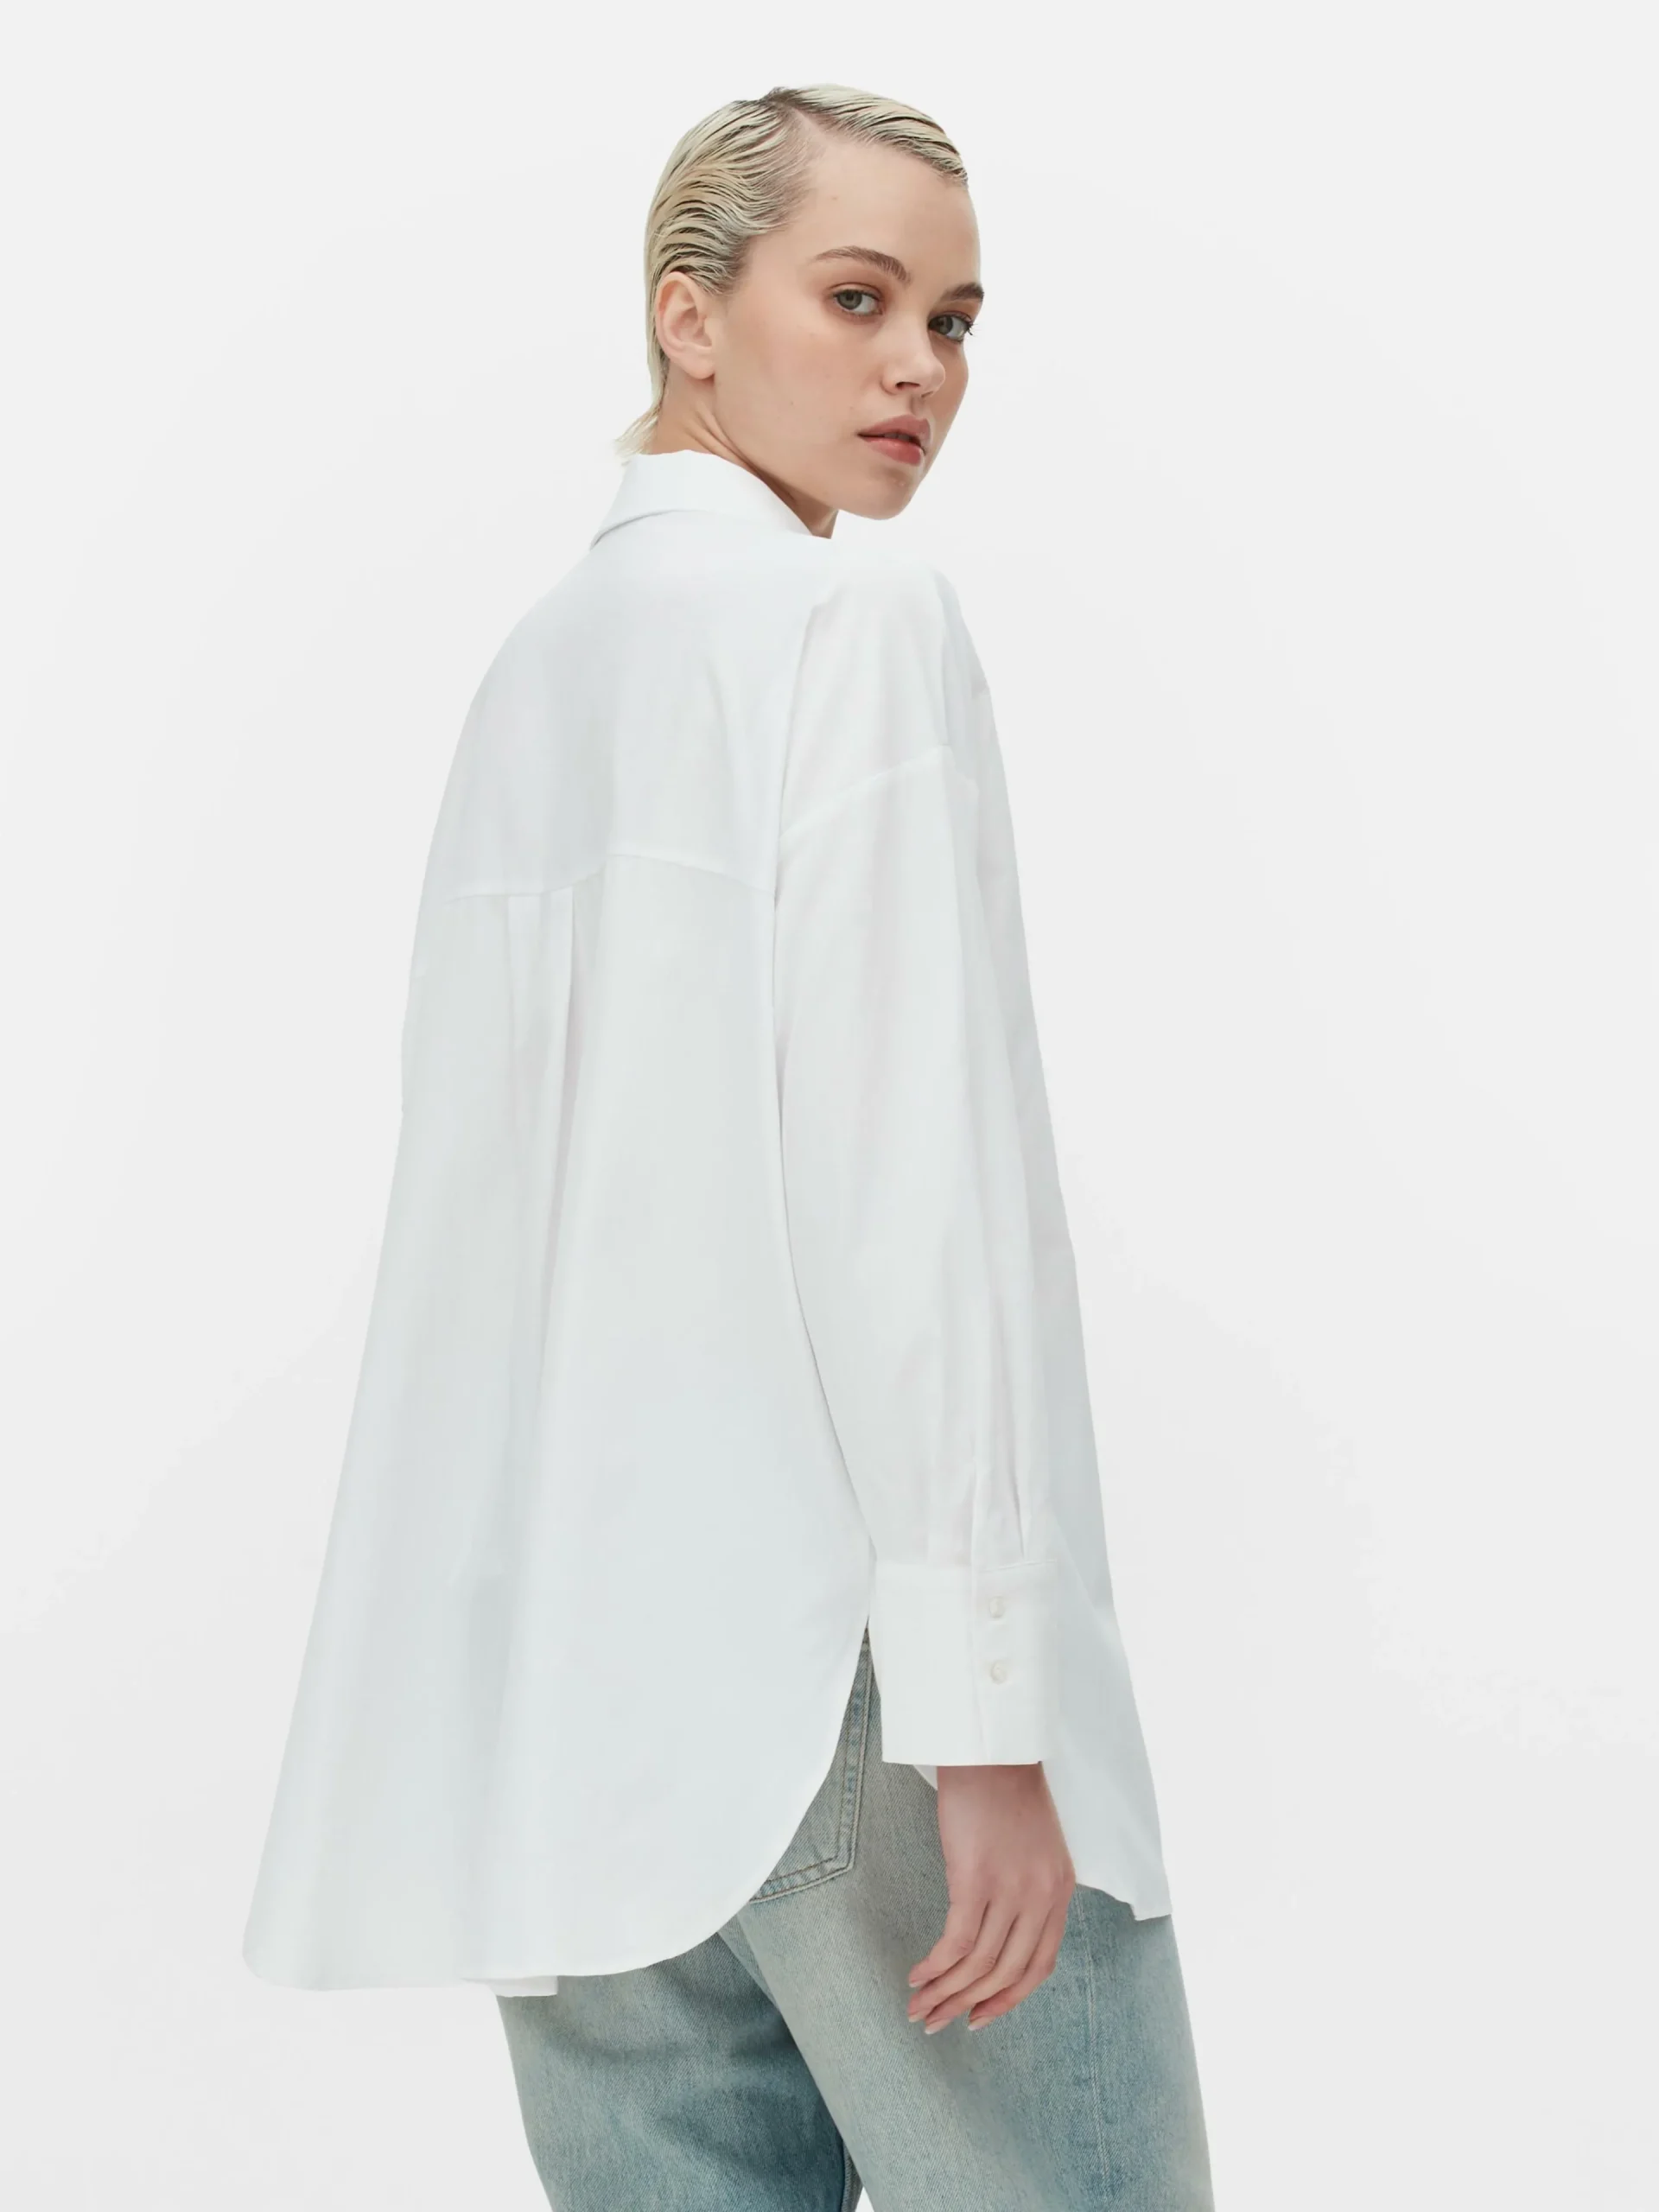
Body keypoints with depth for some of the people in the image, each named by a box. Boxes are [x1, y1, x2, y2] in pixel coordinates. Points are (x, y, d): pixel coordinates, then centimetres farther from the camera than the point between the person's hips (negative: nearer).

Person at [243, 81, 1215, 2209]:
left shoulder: (541, 652, 16)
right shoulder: (859, 618, -7)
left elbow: (501, 1186, 15)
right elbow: (911, 1177, -15)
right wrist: (983, 1710, -16)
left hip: (560, 1668, 8)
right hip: (832, 1629, -8)